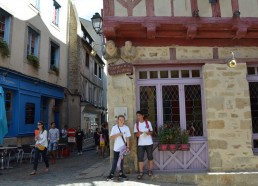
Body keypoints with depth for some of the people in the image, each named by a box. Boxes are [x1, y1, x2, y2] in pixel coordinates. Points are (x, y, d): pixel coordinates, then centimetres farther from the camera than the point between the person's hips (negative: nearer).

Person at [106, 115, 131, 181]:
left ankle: (121, 173, 18)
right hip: (116, 147, 0)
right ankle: (112, 174, 9)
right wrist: (118, 134, -20)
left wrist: (128, 147, -2)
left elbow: (127, 138, 0)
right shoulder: (114, 127, -2)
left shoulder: (126, 128, -2)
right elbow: (112, 137, -4)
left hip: (123, 147, 0)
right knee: (115, 161, 3)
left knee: (121, 160, 8)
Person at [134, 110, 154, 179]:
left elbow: (151, 131, 6)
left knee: (150, 157, 8)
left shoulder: (148, 122, -1)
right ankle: (141, 172, 6)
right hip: (140, 144, 1)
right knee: (140, 158, -2)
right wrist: (138, 133, -21)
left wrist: (149, 133, -17)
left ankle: (150, 170, 22)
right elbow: (136, 134, 2)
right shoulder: (136, 124, 3)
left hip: (149, 143, 0)